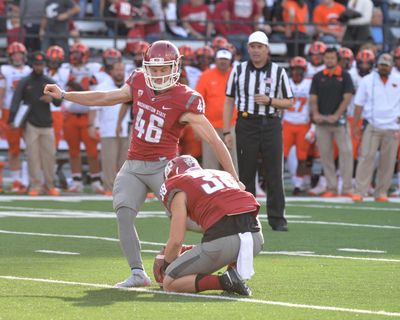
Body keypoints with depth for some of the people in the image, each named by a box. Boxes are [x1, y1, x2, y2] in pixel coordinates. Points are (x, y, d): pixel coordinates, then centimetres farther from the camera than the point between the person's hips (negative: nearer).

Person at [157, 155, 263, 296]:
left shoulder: (178, 190, 12)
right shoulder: (223, 175, 31)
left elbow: (176, 240, 4)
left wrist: (165, 266, 25)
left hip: (222, 239, -6)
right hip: (257, 238, 6)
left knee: (169, 284, 10)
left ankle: (225, 281, -9)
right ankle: (238, 271, 13)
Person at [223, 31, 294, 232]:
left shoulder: (278, 72, 6)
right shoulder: (238, 71, 7)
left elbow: (289, 103, 8)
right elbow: (229, 102, 7)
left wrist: (269, 100, -11)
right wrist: (226, 132, 0)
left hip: (271, 125, 0)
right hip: (246, 125, 0)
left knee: (274, 173, -2)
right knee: (246, 173, 2)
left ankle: (277, 219, 2)